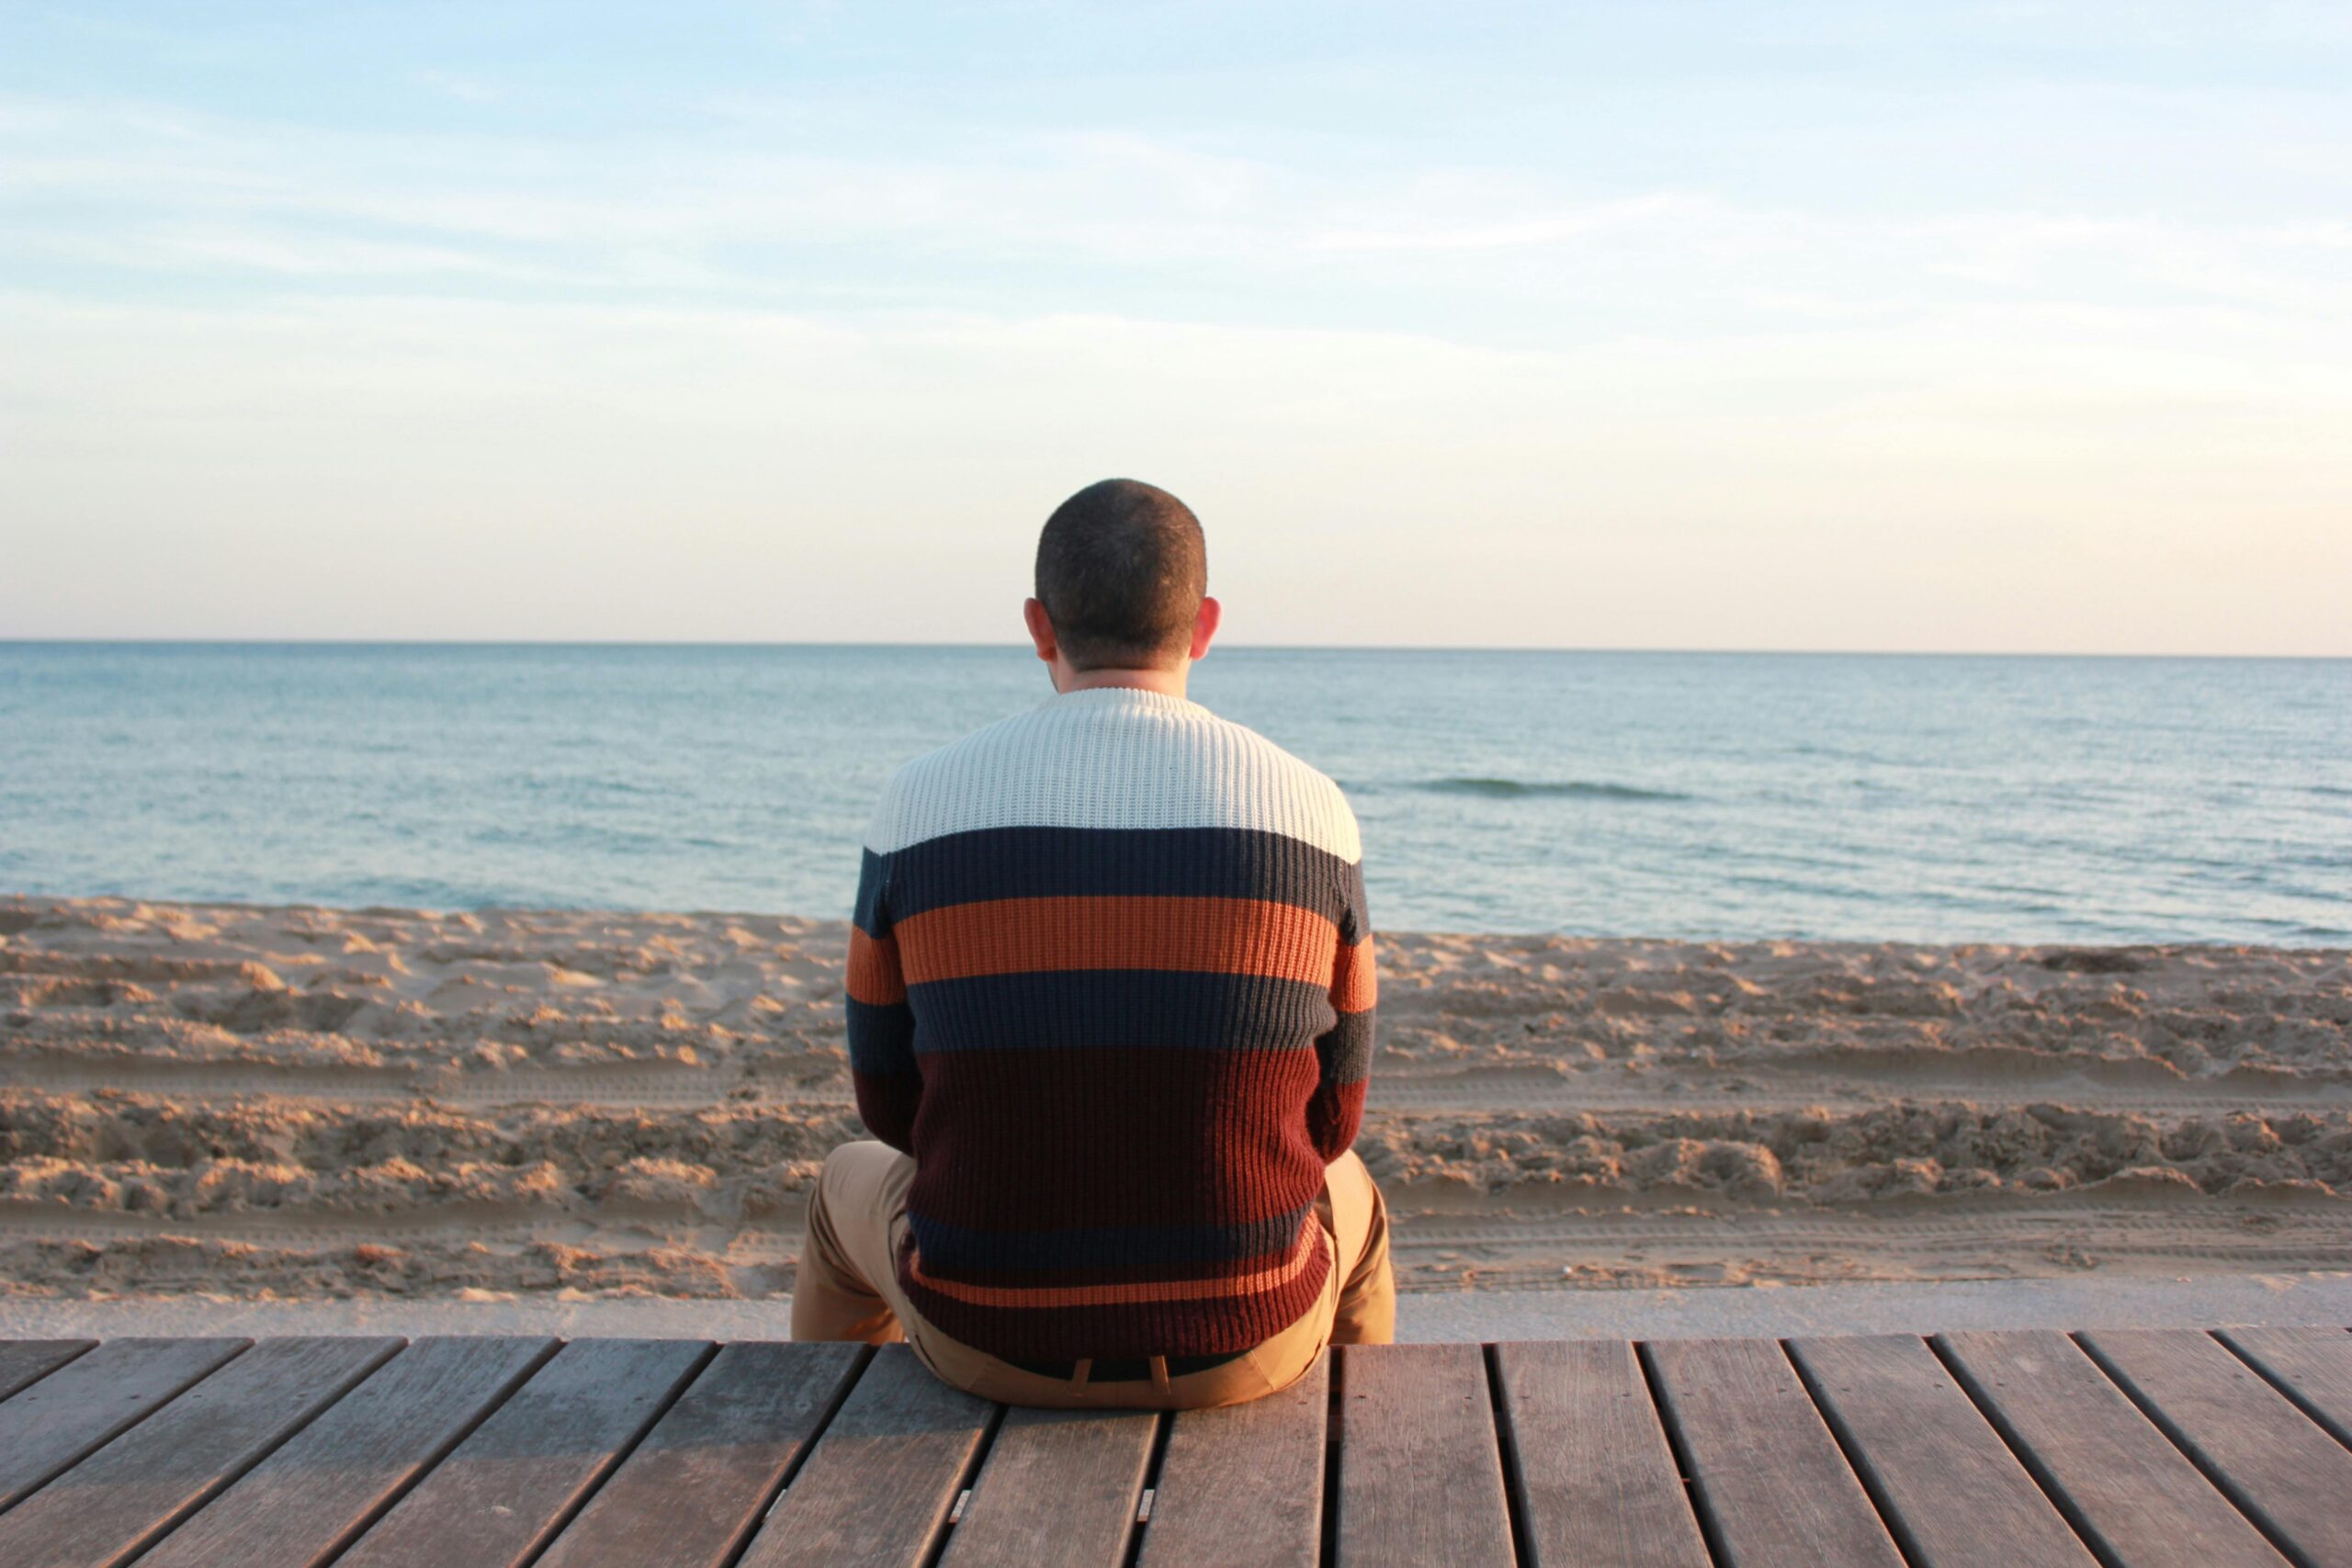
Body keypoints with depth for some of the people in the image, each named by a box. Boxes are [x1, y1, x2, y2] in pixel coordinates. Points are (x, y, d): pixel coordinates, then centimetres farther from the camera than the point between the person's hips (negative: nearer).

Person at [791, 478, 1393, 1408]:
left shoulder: (921, 810, -8)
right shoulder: (1310, 814, -7)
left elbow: (892, 1102, 3)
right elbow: (1330, 1112, 2)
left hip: (994, 1329, 0)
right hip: (1236, 1334, 0)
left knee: (856, 1192, 36)